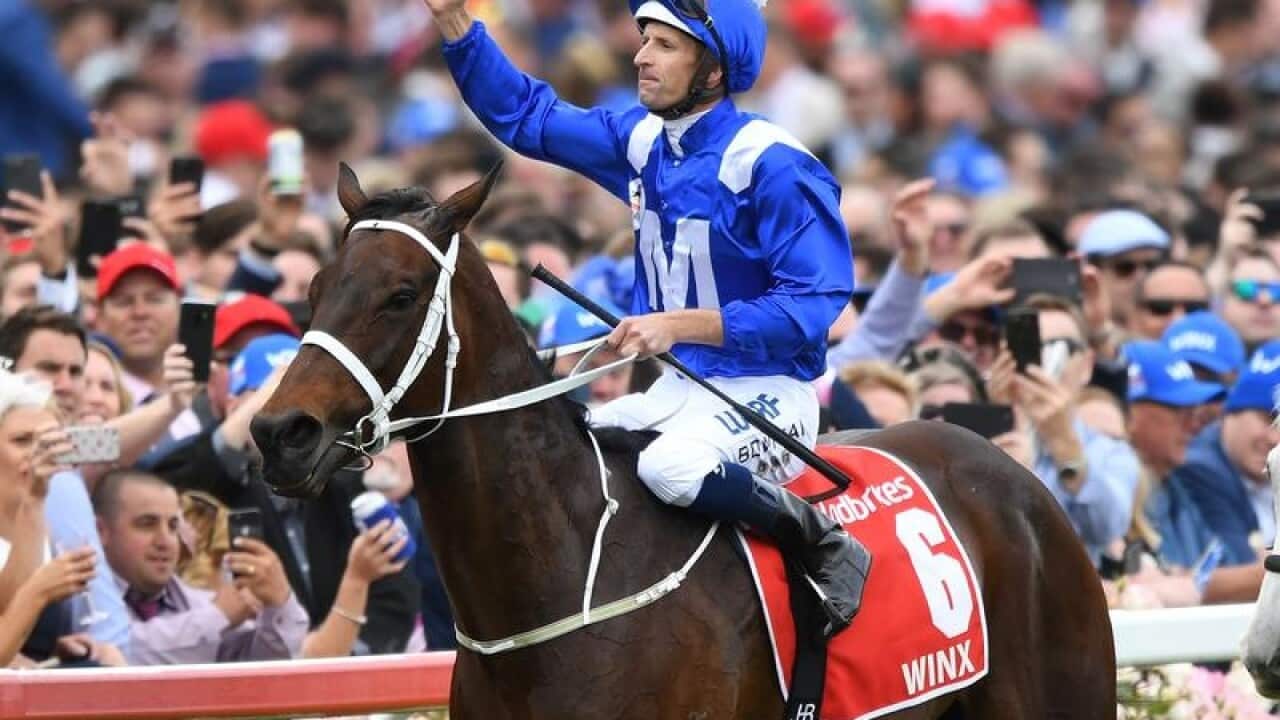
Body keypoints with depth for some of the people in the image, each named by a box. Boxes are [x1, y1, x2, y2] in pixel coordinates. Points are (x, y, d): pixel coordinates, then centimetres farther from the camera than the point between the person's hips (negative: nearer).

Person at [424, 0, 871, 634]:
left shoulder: (773, 166, -18)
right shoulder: (644, 141, 6)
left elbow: (812, 304, -22)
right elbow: (525, 114, 15)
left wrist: (679, 325, -27)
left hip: (766, 392, -8)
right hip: (681, 390, 8)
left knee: (669, 467, -36)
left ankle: (827, 547, -16)